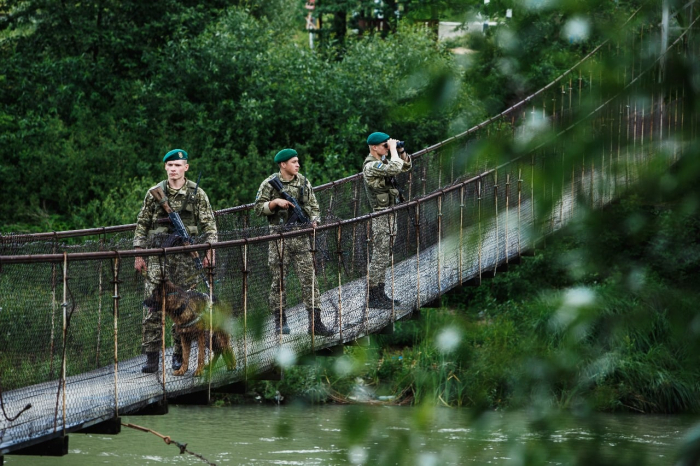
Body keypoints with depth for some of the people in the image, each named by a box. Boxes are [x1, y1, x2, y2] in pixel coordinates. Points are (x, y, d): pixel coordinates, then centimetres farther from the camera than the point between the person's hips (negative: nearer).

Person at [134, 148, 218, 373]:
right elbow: (142, 224, 11)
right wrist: (139, 253, 6)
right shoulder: (154, 193, 7)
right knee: (152, 306, -5)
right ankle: (151, 356, -3)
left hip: (185, 258, -1)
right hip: (157, 256, 1)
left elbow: (209, 224, 5)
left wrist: (209, 251, -5)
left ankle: (179, 355, 11)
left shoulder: (196, 193, 3)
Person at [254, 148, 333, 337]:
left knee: (309, 278, -4)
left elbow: (314, 206, 14)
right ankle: (280, 321, 11)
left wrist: (314, 220, -4)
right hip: (279, 237, -2)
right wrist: (275, 202, -16)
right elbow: (259, 207, -1)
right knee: (279, 280, 2)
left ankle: (315, 321, -5)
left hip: (301, 236, 2)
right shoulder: (270, 184, 0)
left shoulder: (303, 182, 10)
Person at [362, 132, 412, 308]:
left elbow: (406, 166, 20)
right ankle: (372, 297, -4)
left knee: (385, 257, 13)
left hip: (390, 215, 10)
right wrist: (393, 149, -18)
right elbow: (396, 168, -32)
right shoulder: (371, 166, -19)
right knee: (380, 257, -7)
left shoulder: (383, 161, 10)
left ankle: (380, 294, 18)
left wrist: (401, 151, 2)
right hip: (380, 217, -10)